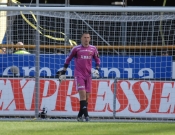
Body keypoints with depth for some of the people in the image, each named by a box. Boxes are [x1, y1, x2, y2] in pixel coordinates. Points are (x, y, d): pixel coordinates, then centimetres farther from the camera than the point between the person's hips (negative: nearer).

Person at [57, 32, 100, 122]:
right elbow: (68, 59, 8)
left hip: (88, 75, 4)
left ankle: (80, 116, 14)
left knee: (87, 96, 4)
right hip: (79, 75, -4)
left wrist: (97, 69, 2)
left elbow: (97, 60, 19)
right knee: (82, 94, -17)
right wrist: (63, 71, 6)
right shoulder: (76, 49, -2)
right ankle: (86, 114, -19)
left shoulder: (93, 49, 6)